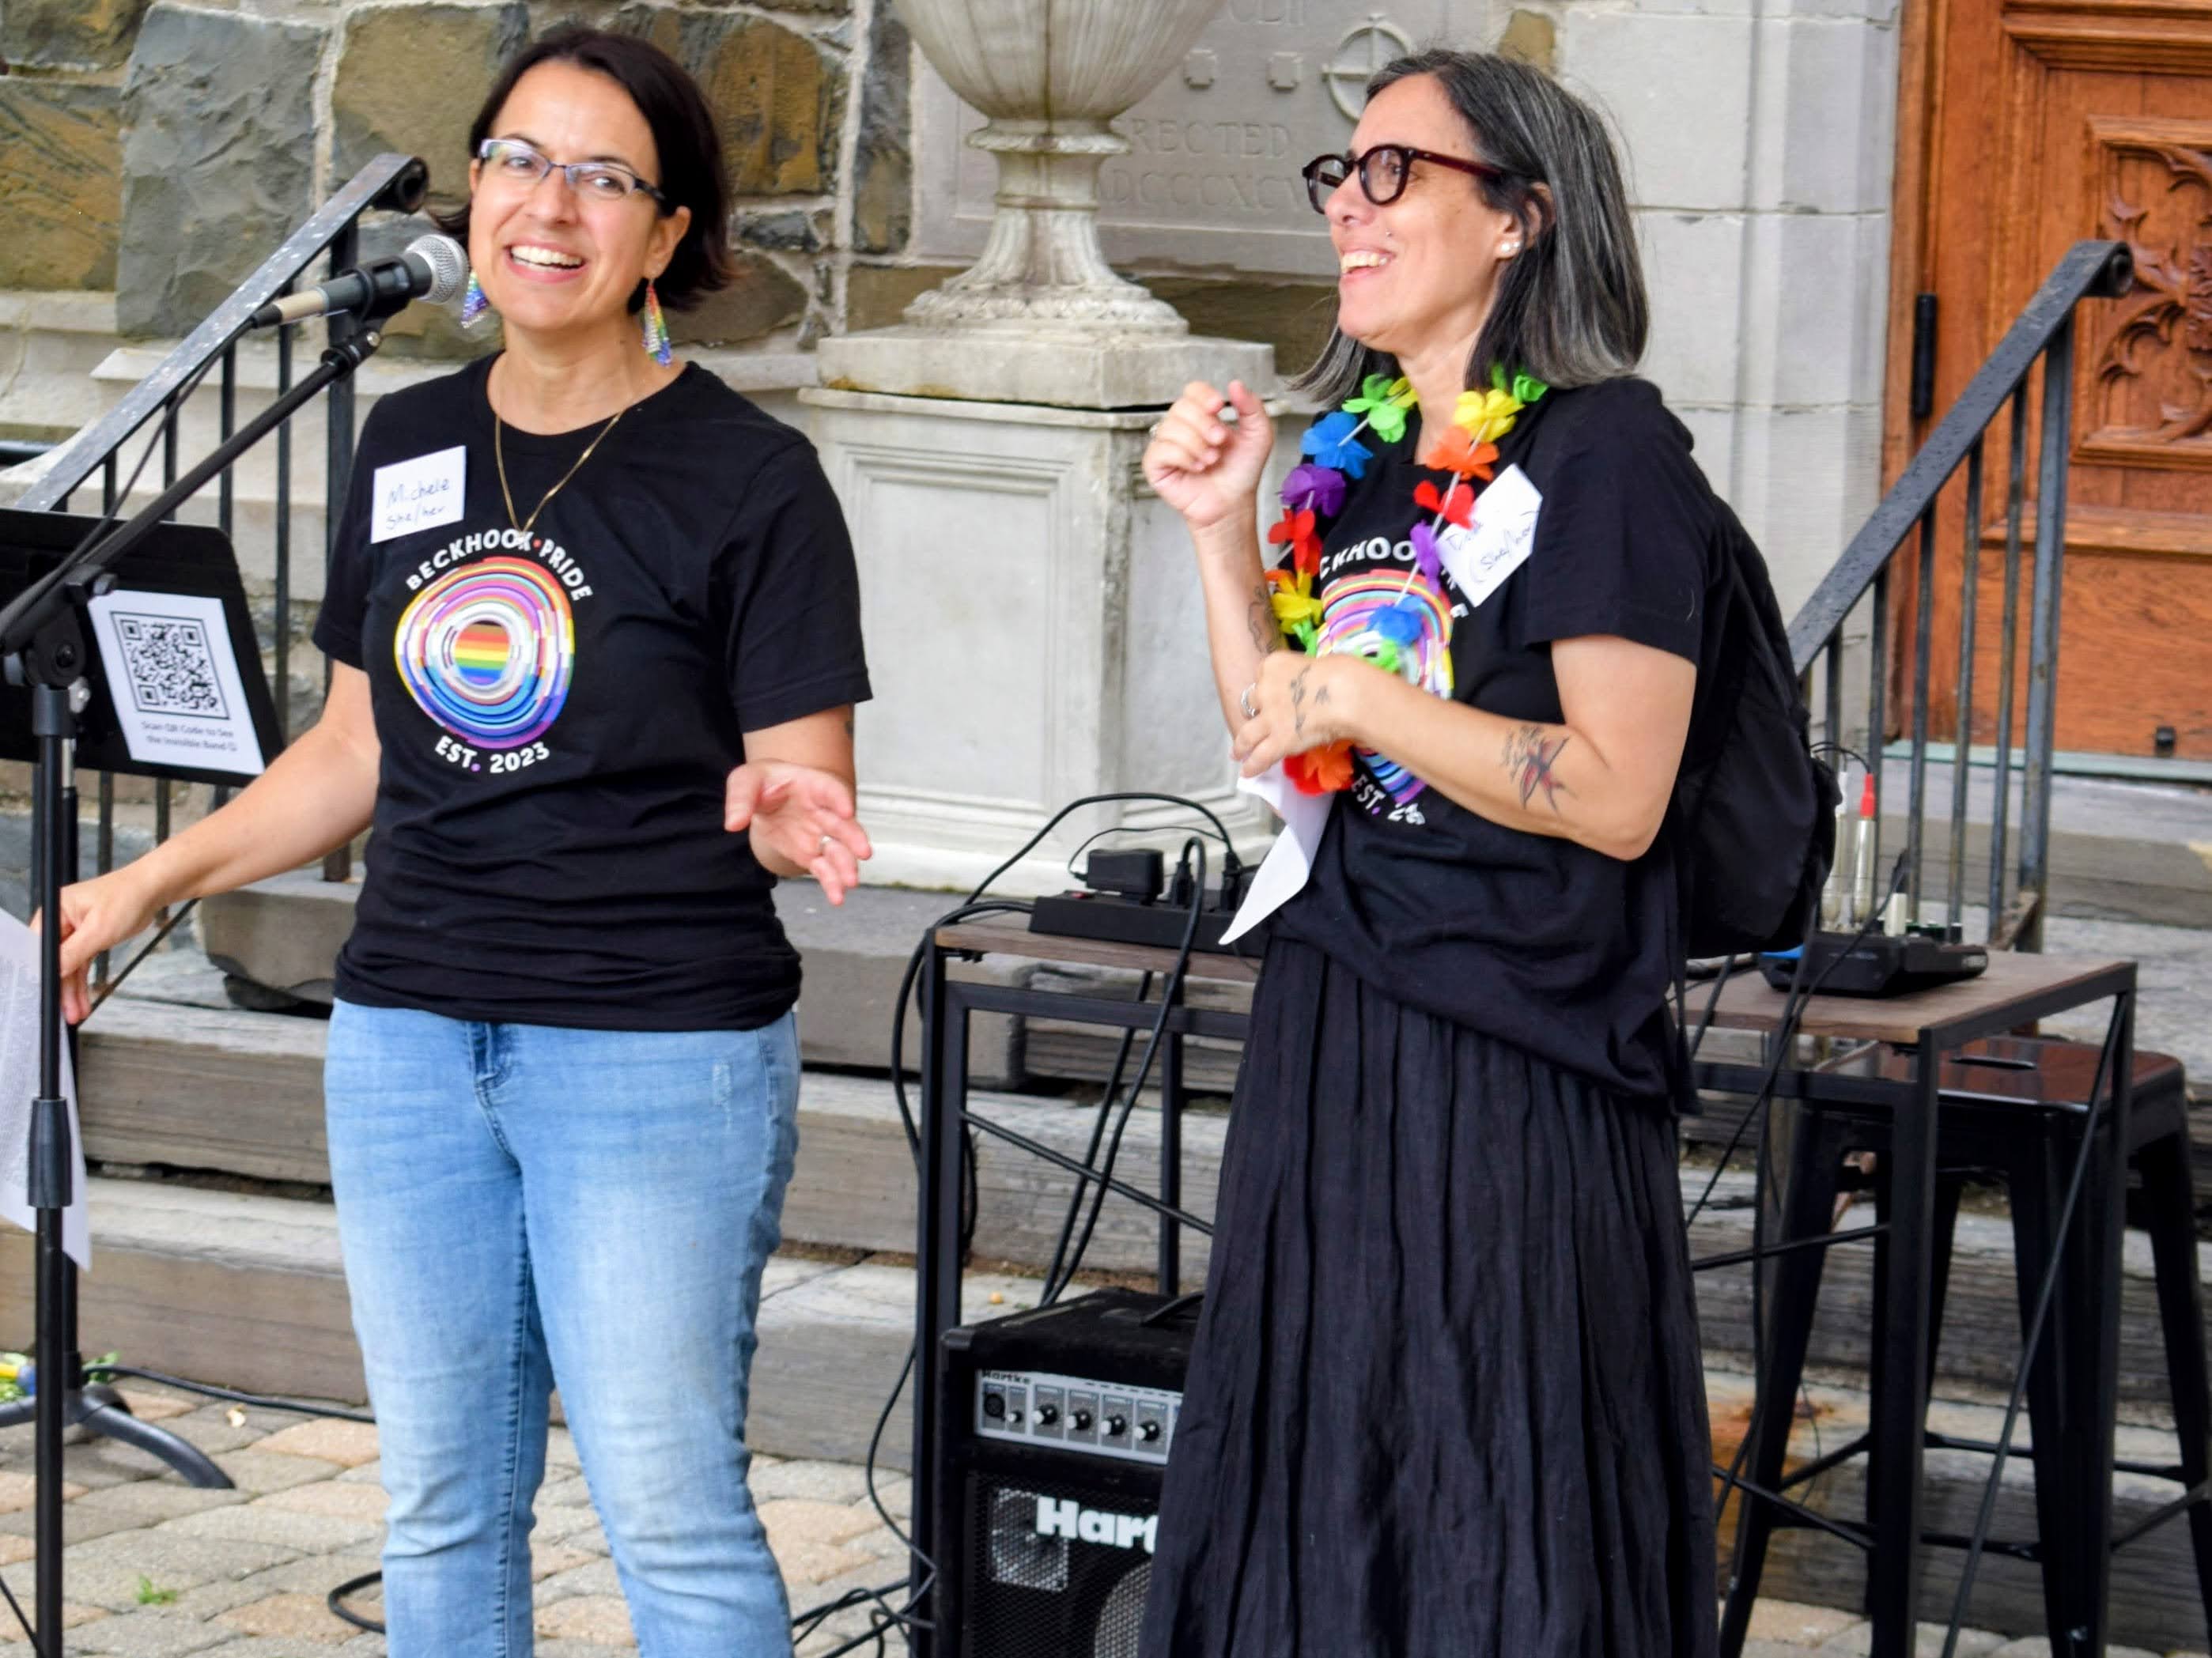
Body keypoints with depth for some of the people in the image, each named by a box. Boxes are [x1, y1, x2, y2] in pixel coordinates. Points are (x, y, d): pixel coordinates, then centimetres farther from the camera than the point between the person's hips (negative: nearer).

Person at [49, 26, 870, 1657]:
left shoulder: (749, 477, -8)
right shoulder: (409, 446, 9)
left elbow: (799, 788, -8)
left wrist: (787, 822, -30)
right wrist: (151, 882, 14)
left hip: (662, 1056, -5)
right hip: (411, 1039, 6)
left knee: (670, 1510, -5)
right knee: (443, 1506, 12)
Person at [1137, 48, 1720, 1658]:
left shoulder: (1603, 452, -10)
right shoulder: (1357, 452, 13)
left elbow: (1619, 797, -17)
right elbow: (1285, 752, 14)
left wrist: (1366, 700, -16)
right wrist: (1222, 531, 6)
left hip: (1512, 1058, -8)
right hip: (1331, 1024, 8)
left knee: (1490, 1519, -2)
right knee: (1316, 1485, 12)